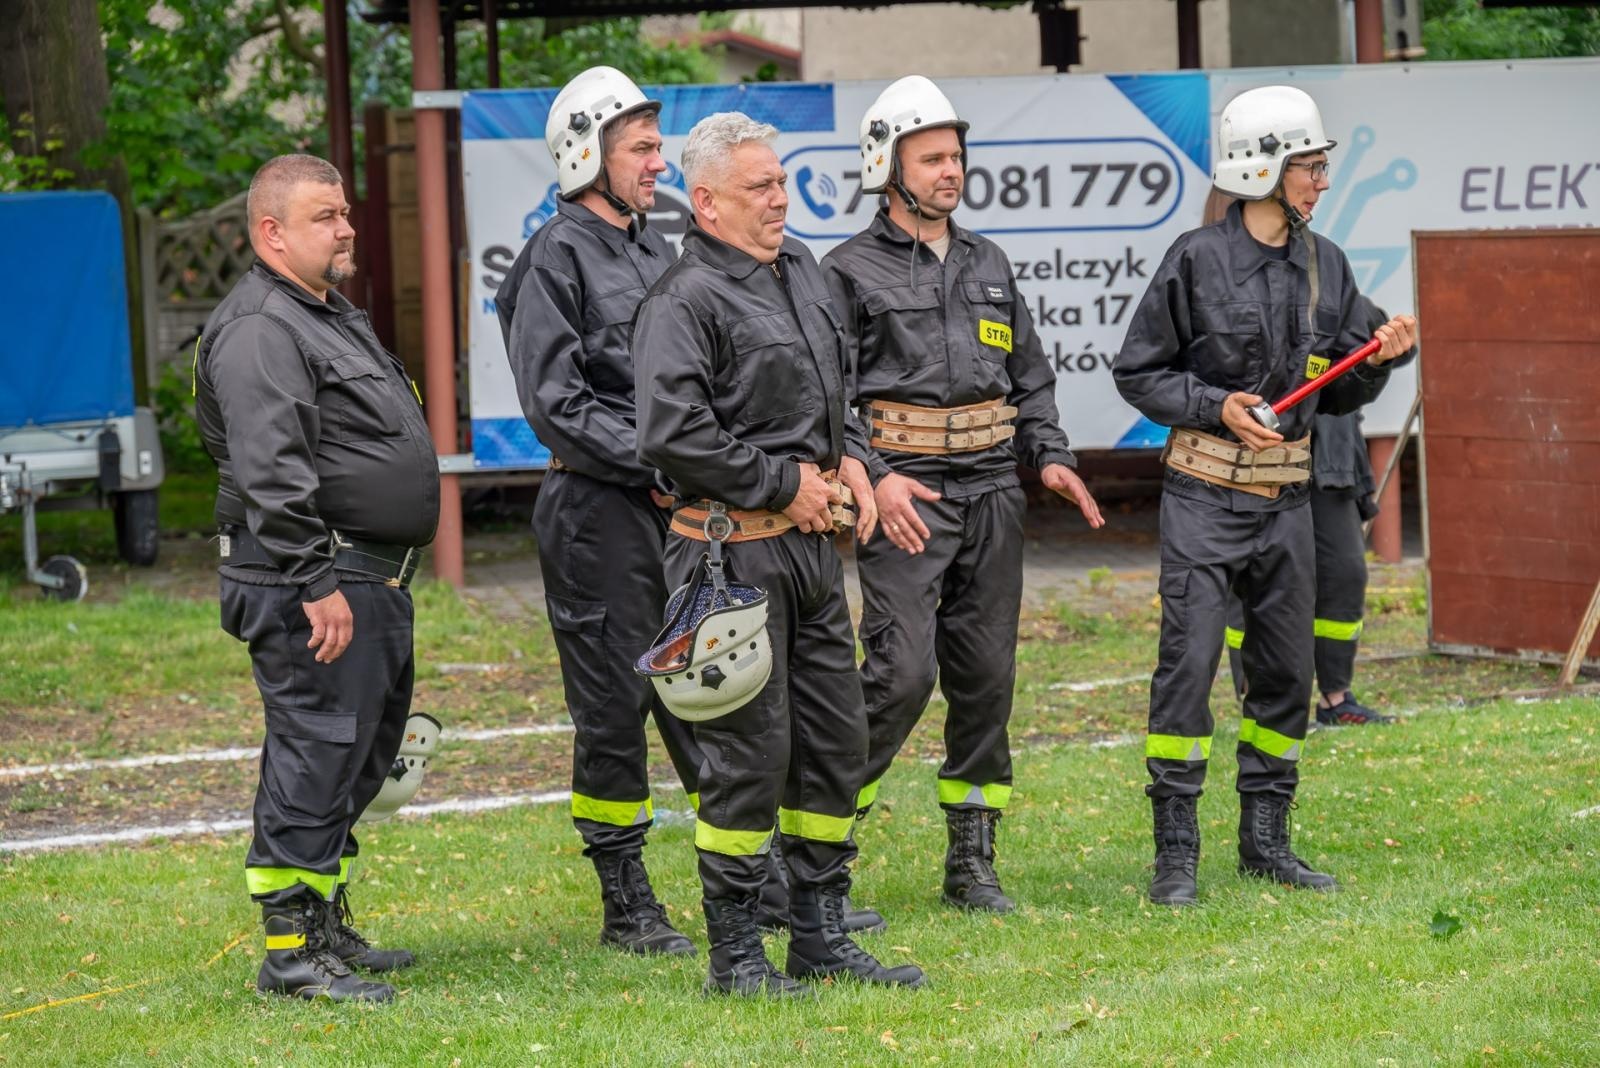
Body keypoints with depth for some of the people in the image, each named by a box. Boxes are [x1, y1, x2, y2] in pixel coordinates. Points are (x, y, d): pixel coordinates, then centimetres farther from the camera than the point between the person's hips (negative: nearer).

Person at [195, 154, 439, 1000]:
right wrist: (316, 583, -26)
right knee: (318, 754, -10)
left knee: (361, 755, 16)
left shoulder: (334, 317, 20)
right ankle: (290, 950, -8)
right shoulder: (259, 331, -15)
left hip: (373, 581, 11)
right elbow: (270, 475, -24)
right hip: (315, 587, -11)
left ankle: (327, 925, 26)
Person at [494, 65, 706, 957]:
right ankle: (627, 907, 7)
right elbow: (556, 406, -15)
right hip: (600, 511, -7)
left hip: (680, 509, 7)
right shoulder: (555, 261, -9)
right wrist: (654, 464, -17)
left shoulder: (655, 250, 16)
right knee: (614, 709, -1)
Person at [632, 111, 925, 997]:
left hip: (812, 542, 9)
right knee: (750, 748, -5)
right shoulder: (684, 301, -14)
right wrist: (782, 483, -16)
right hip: (738, 549, -9)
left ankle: (821, 936, 21)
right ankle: (735, 951, 4)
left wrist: (849, 459, 10)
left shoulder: (799, 271, 14)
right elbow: (671, 433, -23)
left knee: (835, 737, 12)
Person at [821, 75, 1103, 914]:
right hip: (904, 488, -6)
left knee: (986, 676, 6)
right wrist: (874, 480, -18)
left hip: (993, 490, 6)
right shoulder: (850, 272, 0)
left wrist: (1050, 456, 5)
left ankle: (971, 863, 13)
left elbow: (1031, 376, 21)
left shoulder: (988, 264, 18)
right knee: (902, 671, -15)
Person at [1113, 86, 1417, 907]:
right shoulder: (1198, 260, -8)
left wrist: (1378, 359, -5)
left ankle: (1265, 840, 20)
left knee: (1286, 671, 8)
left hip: (1285, 498, 5)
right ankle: (1175, 855, -5)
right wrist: (1217, 406, -16)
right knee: (1189, 663, -10)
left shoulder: (1325, 267, 8)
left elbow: (1338, 394, 14)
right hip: (1205, 494, -5)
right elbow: (1137, 372, -3)